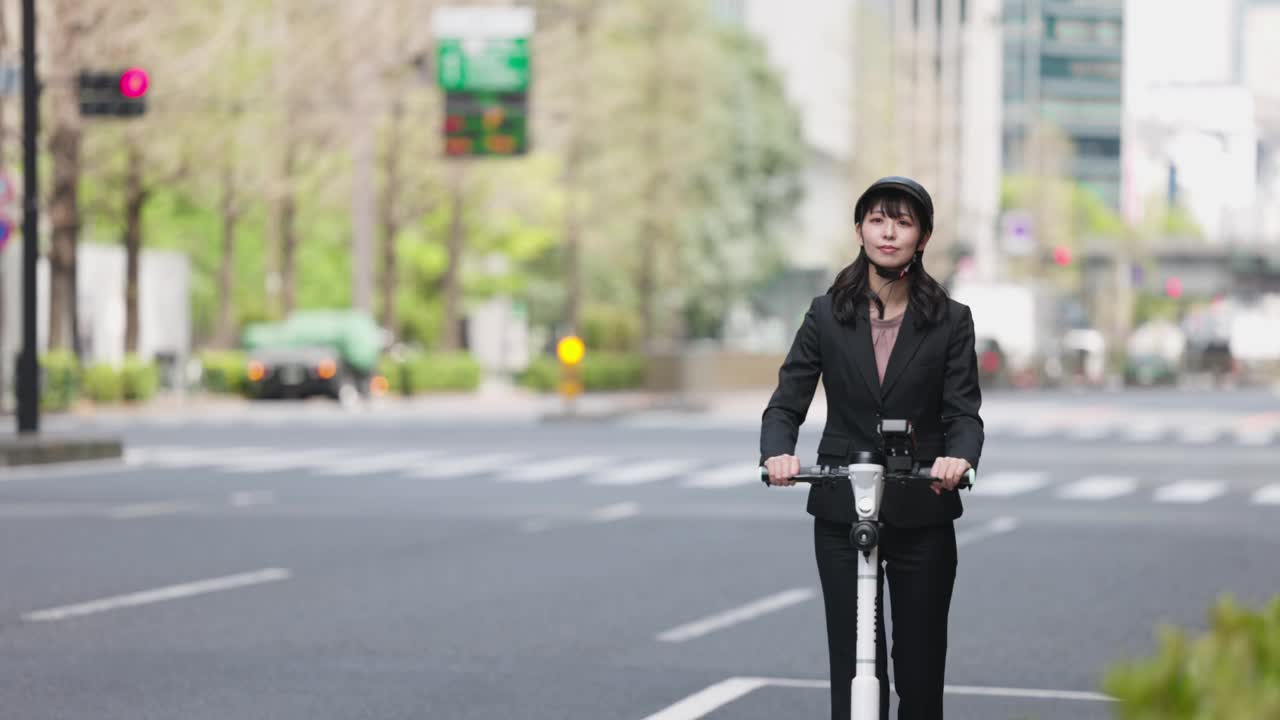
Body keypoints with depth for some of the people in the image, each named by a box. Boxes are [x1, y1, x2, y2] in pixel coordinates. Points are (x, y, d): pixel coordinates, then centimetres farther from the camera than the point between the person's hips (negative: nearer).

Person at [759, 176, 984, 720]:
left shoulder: (950, 321, 1)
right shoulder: (827, 315, 3)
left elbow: (964, 412, -6)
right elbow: (788, 400, -2)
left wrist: (959, 457, -29)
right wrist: (777, 453, -24)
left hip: (922, 514, 0)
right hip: (842, 512, 0)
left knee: (920, 666, 5)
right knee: (853, 665, 0)